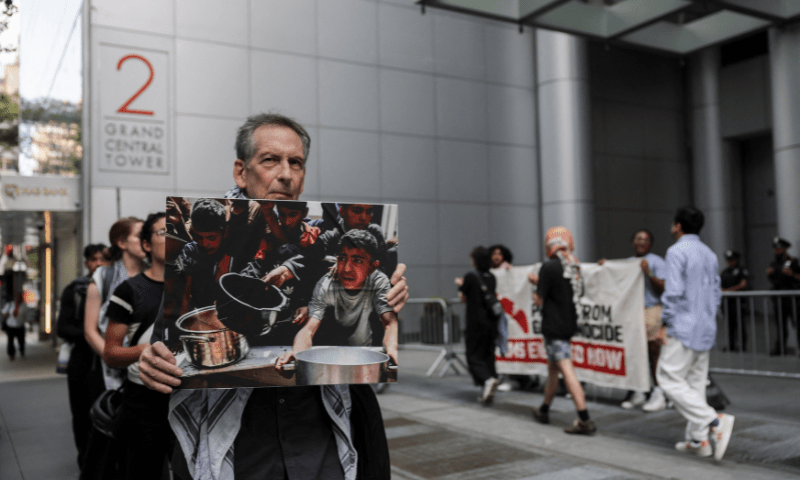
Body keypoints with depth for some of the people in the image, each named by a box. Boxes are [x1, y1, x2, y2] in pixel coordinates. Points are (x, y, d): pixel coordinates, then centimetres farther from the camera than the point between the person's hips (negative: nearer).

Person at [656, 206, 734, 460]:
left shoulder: (677, 251, -11)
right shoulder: (710, 254, 14)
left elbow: (673, 292, -19)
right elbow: (716, 293, 17)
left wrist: (665, 325, -12)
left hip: (684, 328, -8)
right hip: (706, 330, 8)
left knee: (669, 378, -5)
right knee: (695, 382, 11)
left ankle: (715, 421, -15)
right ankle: (698, 440, 12)